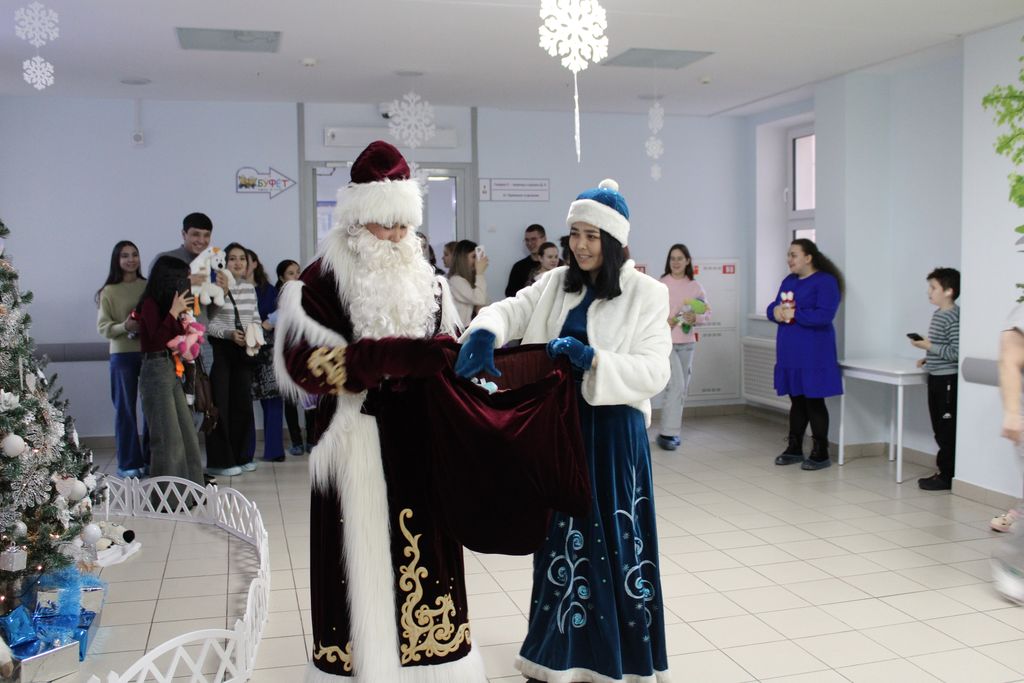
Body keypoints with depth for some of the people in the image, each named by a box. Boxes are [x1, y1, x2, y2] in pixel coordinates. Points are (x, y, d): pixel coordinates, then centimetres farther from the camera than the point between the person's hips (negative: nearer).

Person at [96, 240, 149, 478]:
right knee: (125, 408, 3)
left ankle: (151, 459, 18)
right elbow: (103, 327, -4)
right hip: (122, 355, -2)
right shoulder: (109, 292, -1)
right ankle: (129, 463, 8)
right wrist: (124, 327, -21)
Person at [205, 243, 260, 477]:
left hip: (243, 350, 6)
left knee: (243, 403, 9)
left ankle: (240, 456, 21)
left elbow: (256, 318, 17)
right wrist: (229, 333, -20)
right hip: (219, 350, -6)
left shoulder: (250, 288, 11)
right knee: (220, 404, -3)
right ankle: (220, 461, 5)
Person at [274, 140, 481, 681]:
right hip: (358, 447, -5)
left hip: (420, 444, 5)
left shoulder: (426, 281, 12)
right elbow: (303, 359, -16)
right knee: (362, 565, 0)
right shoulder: (325, 280, -6)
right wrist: (387, 357, -23)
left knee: (424, 558, 10)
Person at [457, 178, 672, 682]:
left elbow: (654, 372, -13)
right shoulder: (554, 284, 7)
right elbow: (511, 310, -8)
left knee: (614, 539, 3)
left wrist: (593, 359, -26)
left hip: (614, 432, -4)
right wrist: (484, 334, -30)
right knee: (562, 538, 12)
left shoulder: (646, 293, -6)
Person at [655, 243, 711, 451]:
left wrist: (695, 318, -12)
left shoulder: (695, 286, 7)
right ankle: (666, 432, -8)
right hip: (665, 341, -5)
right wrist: (664, 321, -19)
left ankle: (673, 430, 22)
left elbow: (707, 313, 8)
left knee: (683, 388, 9)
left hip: (686, 343, 5)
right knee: (676, 385, -15)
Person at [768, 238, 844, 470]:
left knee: (814, 402, -2)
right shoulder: (788, 281, 15)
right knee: (796, 401, 13)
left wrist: (794, 314, -17)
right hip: (790, 354, 7)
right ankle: (794, 448, 21)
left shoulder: (826, 281, -10)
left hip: (813, 355, -7)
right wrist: (776, 311, -9)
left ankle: (821, 453, 6)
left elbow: (824, 316, -21)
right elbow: (773, 308, 14)